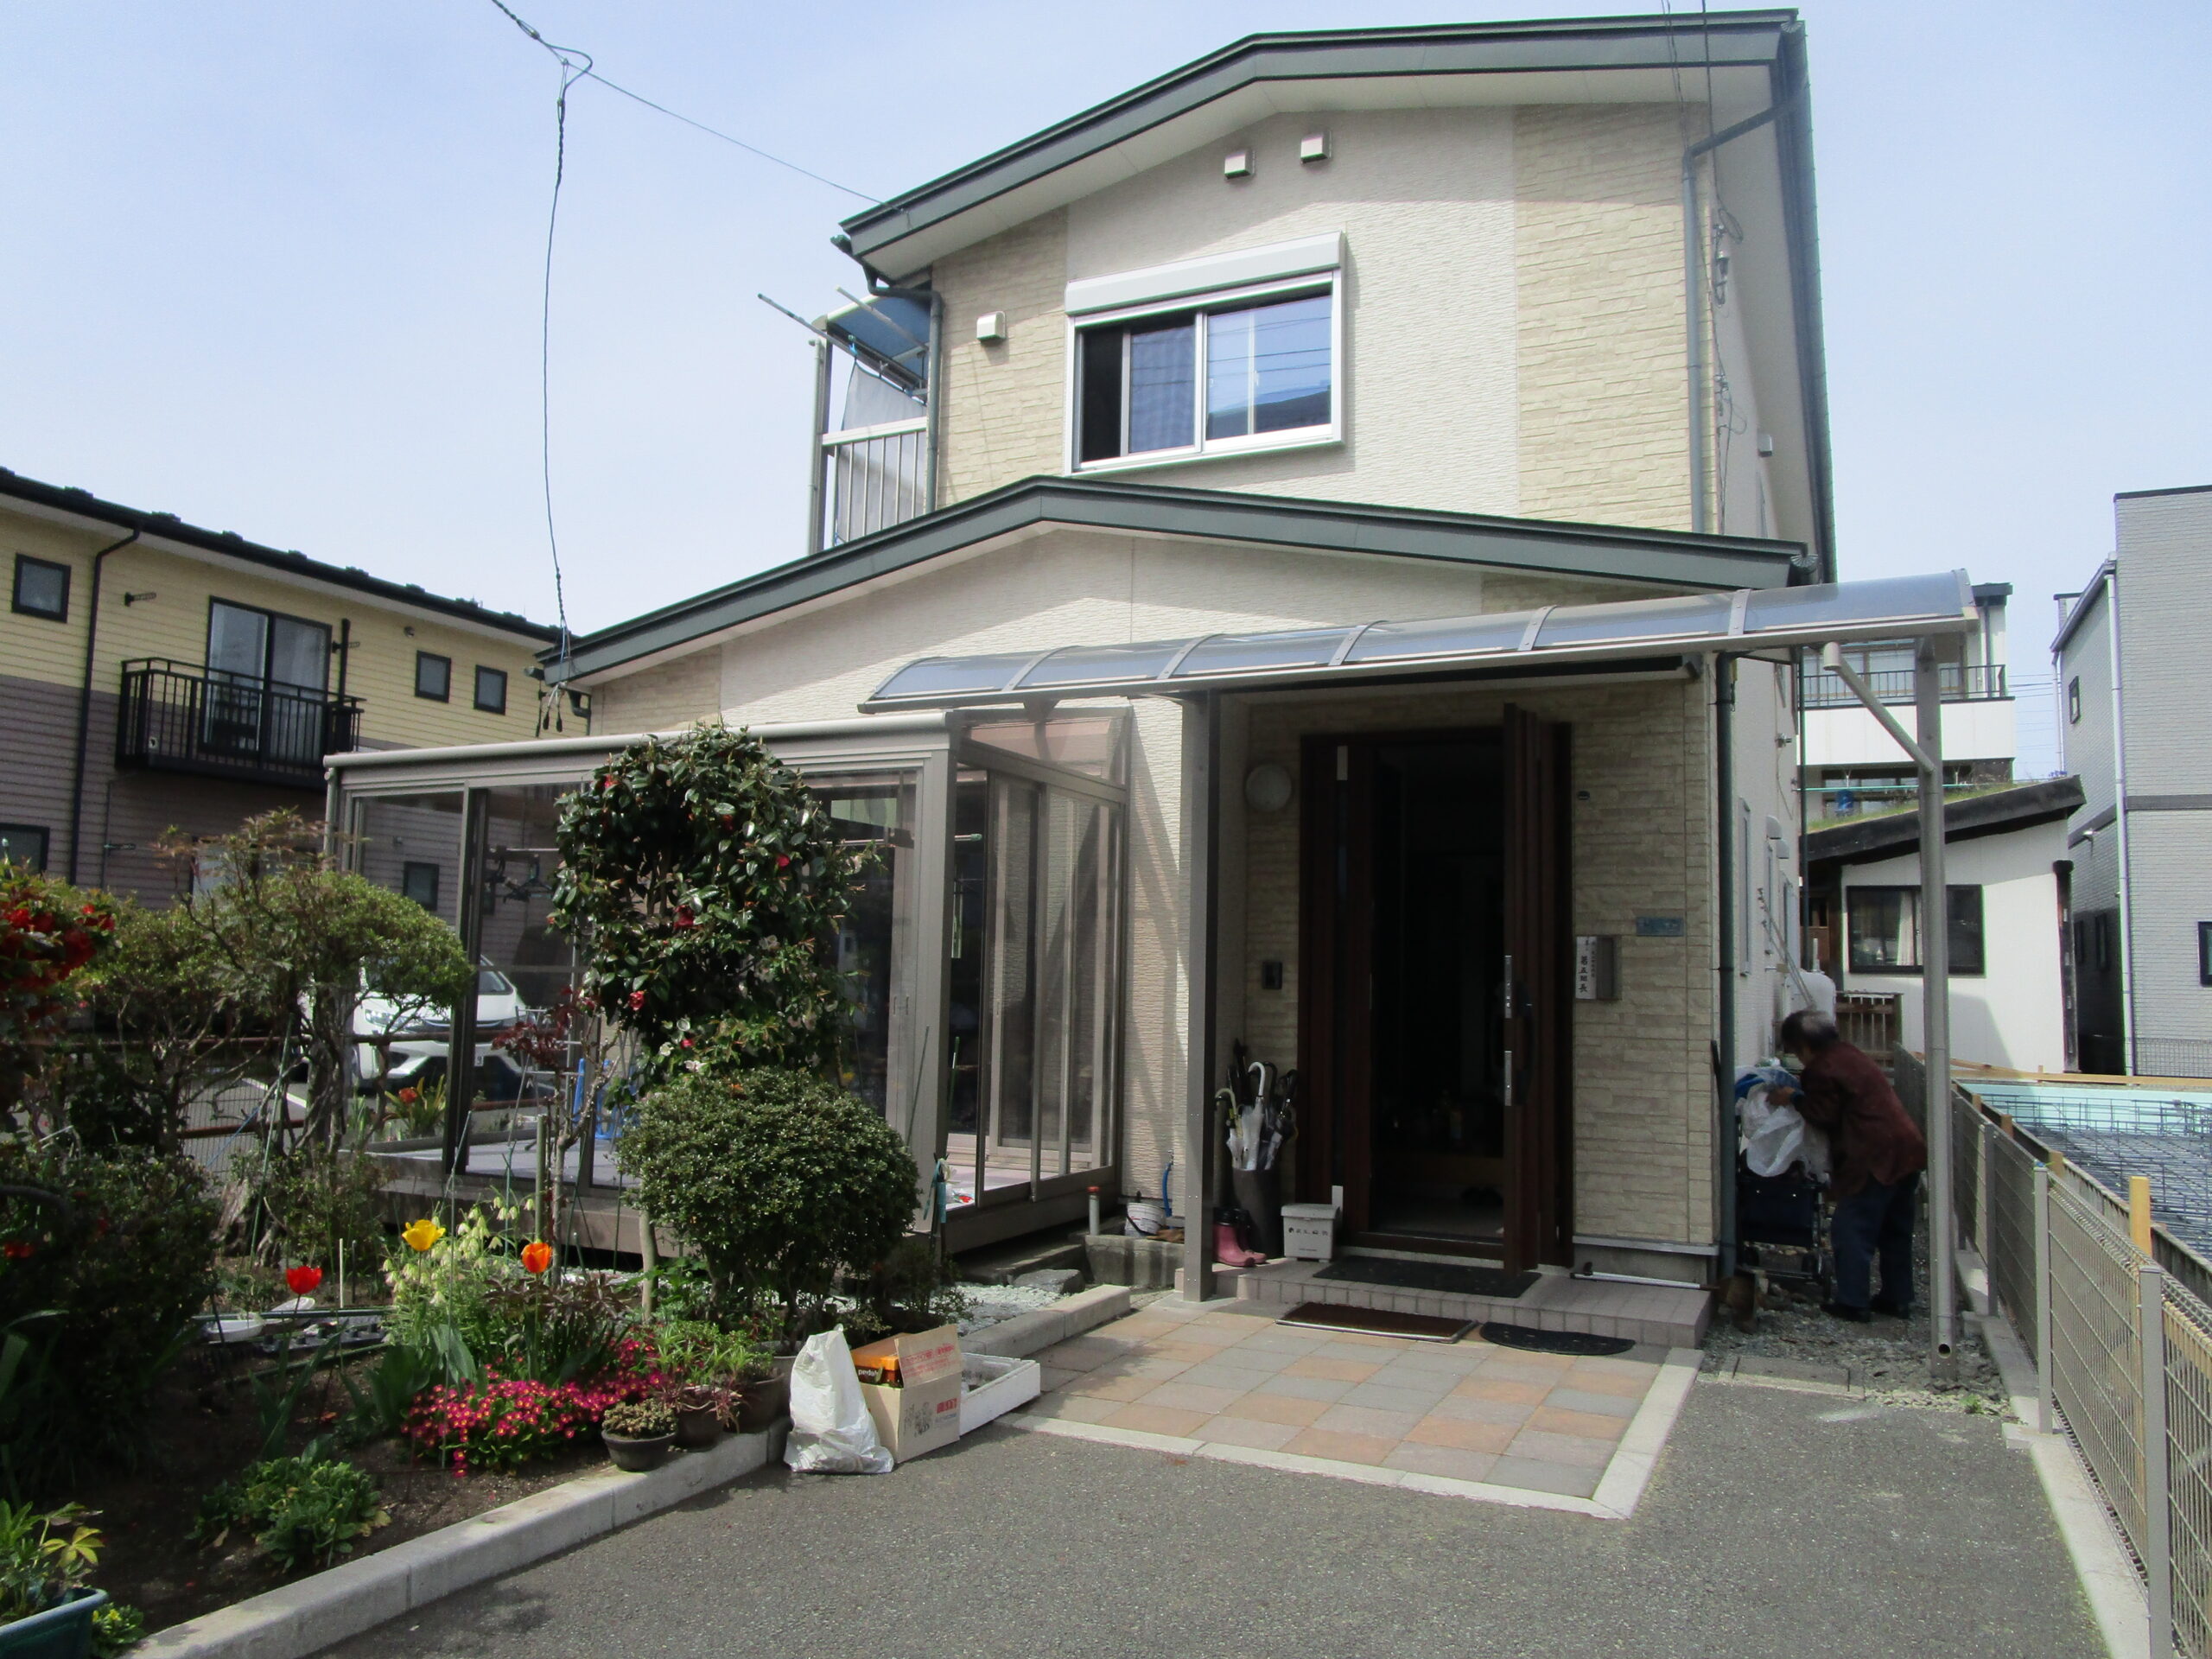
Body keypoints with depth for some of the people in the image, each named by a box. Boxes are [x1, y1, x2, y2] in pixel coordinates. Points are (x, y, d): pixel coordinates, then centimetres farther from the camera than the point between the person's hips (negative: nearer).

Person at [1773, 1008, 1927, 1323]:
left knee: (1852, 1230, -1)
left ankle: (1853, 1303, 2)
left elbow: (1824, 1117, -11)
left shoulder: (1824, 1069, -13)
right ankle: (1897, 1298, 25)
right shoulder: (1847, 1055, 17)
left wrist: (1794, 1099, 1)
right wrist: (1798, 1093, 19)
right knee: (1895, 1232, 18)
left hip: (1876, 1158, -10)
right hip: (1906, 1151, 10)